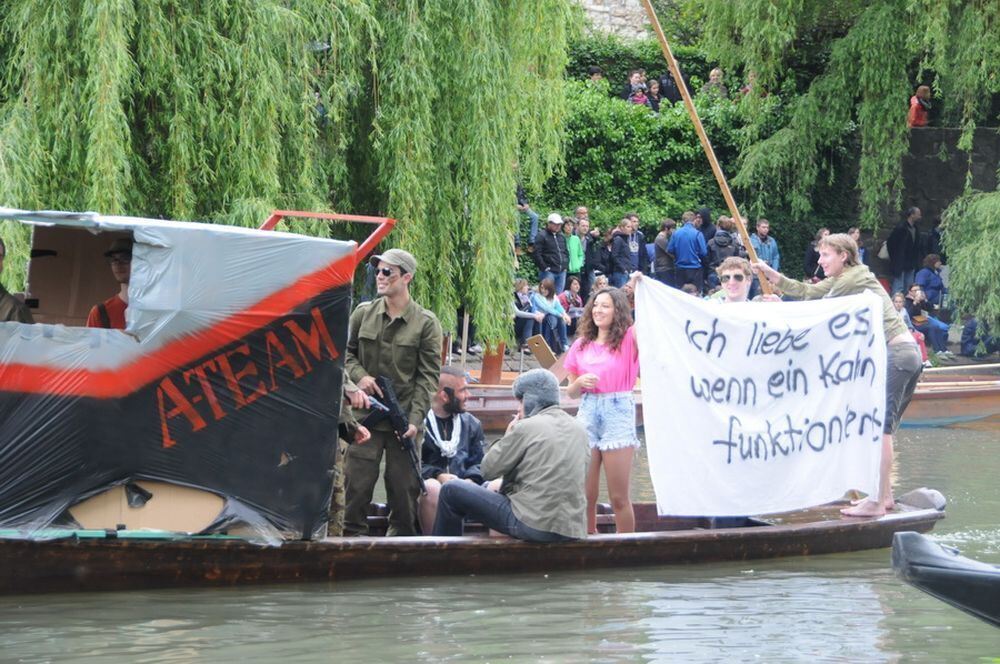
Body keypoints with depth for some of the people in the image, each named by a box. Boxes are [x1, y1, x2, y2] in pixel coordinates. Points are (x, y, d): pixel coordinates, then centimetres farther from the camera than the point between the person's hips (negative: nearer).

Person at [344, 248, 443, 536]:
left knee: (404, 489, 3)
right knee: (357, 483, -1)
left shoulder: (426, 323, -2)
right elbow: (345, 353, 18)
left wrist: (415, 418, -12)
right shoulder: (363, 314, 6)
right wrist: (359, 374, -4)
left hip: (404, 418, -2)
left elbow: (428, 377, -3)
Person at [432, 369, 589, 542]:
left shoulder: (526, 428, -9)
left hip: (533, 525, -8)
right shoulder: (578, 430, 10)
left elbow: (488, 470, -3)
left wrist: (508, 436, 13)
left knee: (451, 491, 5)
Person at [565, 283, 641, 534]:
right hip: (588, 414, 4)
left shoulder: (628, 339, 2)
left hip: (619, 412, -4)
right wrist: (580, 383, -4)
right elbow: (571, 391, 16)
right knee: (585, 496, 3)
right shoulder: (581, 345, 12)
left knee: (619, 497, -2)